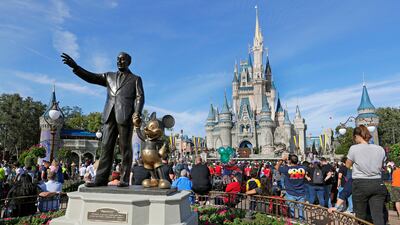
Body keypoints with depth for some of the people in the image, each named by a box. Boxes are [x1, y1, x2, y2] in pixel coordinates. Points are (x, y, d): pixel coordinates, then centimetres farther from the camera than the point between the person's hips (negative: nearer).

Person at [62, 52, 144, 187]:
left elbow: (139, 97, 3)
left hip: (126, 115, -3)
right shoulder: (109, 76, 25)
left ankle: (124, 180, -2)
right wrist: (75, 66, 0)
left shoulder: (135, 79, 15)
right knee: (106, 147, -1)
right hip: (110, 115, 4)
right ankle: (101, 179, -1)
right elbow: (90, 77, 14)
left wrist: (137, 114, -13)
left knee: (125, 148, -4)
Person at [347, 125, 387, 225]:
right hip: (378, 184, 3)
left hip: (361, 184, -3)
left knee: (361, 216, 10)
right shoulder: (380, 149, 3)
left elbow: (348, 165, 5)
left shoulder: (354, 148, -8)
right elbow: (381, 166, 15)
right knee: (378, 216, 2)